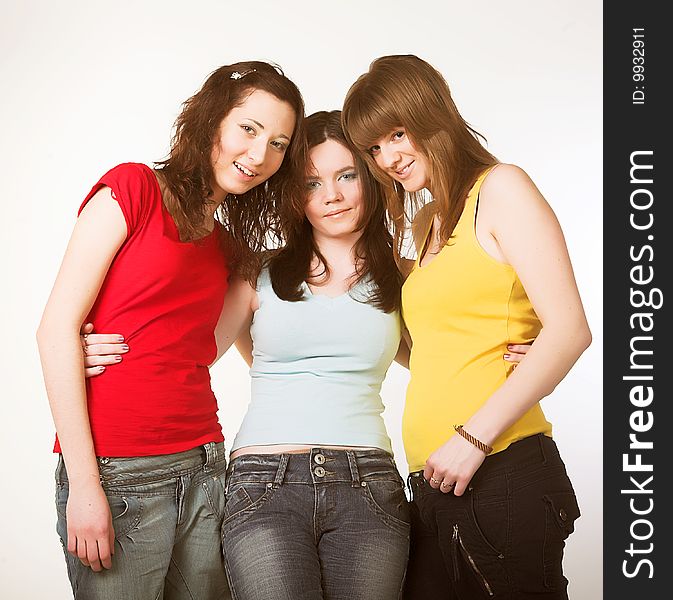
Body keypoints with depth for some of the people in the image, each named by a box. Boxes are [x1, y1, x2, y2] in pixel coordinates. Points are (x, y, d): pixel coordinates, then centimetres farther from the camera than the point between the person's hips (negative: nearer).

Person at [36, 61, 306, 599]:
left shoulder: (229, 247, 16)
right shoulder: (133, 188, -5)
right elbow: (58, 328, -11)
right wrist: (83, 483, -14)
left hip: (203, 469, 7)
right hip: (117, 473, -6)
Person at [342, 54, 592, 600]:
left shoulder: (500, 188, -2)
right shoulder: (428, 226, 21)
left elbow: (568, 330, -13)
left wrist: (475, 436, -16)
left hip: (501, 473, -7)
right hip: (435, 485, 8)